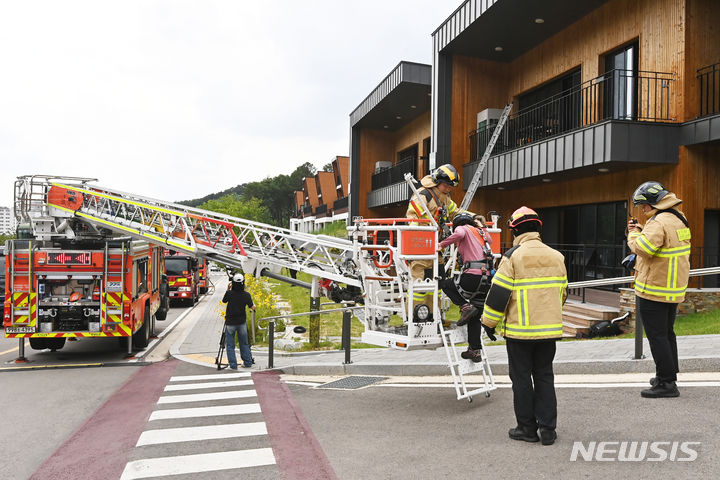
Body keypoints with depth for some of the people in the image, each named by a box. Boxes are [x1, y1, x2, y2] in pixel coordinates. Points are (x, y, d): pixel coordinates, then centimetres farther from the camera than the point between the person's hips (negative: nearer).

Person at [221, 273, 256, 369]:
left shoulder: (229, 293, -15)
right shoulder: (246, 295, -11)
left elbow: (224, 301, 7)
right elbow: (253, 308, 0)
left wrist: (228, 290, 8)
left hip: (230, 323, -2)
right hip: (242, 322, 2)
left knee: (230, 345, 8)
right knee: (244, 343, 16)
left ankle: (233, 365, 5)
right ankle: (248, 362, 20)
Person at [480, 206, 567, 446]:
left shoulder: (512, 257, -11)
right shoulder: (556, 257, 7)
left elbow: (499, 293, -12)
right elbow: (562, 291, 16)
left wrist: (489, 322, 0)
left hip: (520, 330, -5)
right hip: (550, 328, 5)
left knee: (521, 378, 7)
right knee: (544, 376, 14)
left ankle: (527, 427, 15)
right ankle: (548, 428, 16)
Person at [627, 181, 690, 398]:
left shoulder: (659, 222, -20)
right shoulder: (679, 219, 13)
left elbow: (643, 248, -29)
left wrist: (634, 234, -10)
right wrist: (640, 230, 6)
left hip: (653, 291, -10)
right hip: (674, 290, 10)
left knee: (657, 336, -4)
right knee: (667, 333, 20)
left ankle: (667, 384, 0)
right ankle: (669, 375, 32)